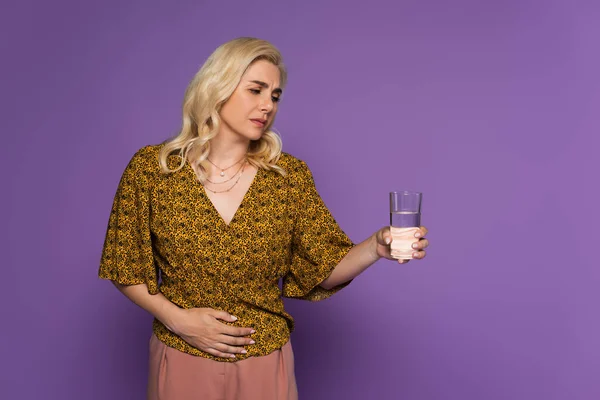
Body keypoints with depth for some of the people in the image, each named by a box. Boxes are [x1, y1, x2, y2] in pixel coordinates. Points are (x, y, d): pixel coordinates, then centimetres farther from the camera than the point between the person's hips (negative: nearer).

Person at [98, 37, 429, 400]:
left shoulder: (291, 176, -5)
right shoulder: (150, 167, -8)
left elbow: (323, 269, -4)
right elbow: (126, 267, -1)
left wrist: (376, 247, -21)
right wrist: (177, 318, -14)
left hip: (265, 363, 1)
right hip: (181, 360, -1)